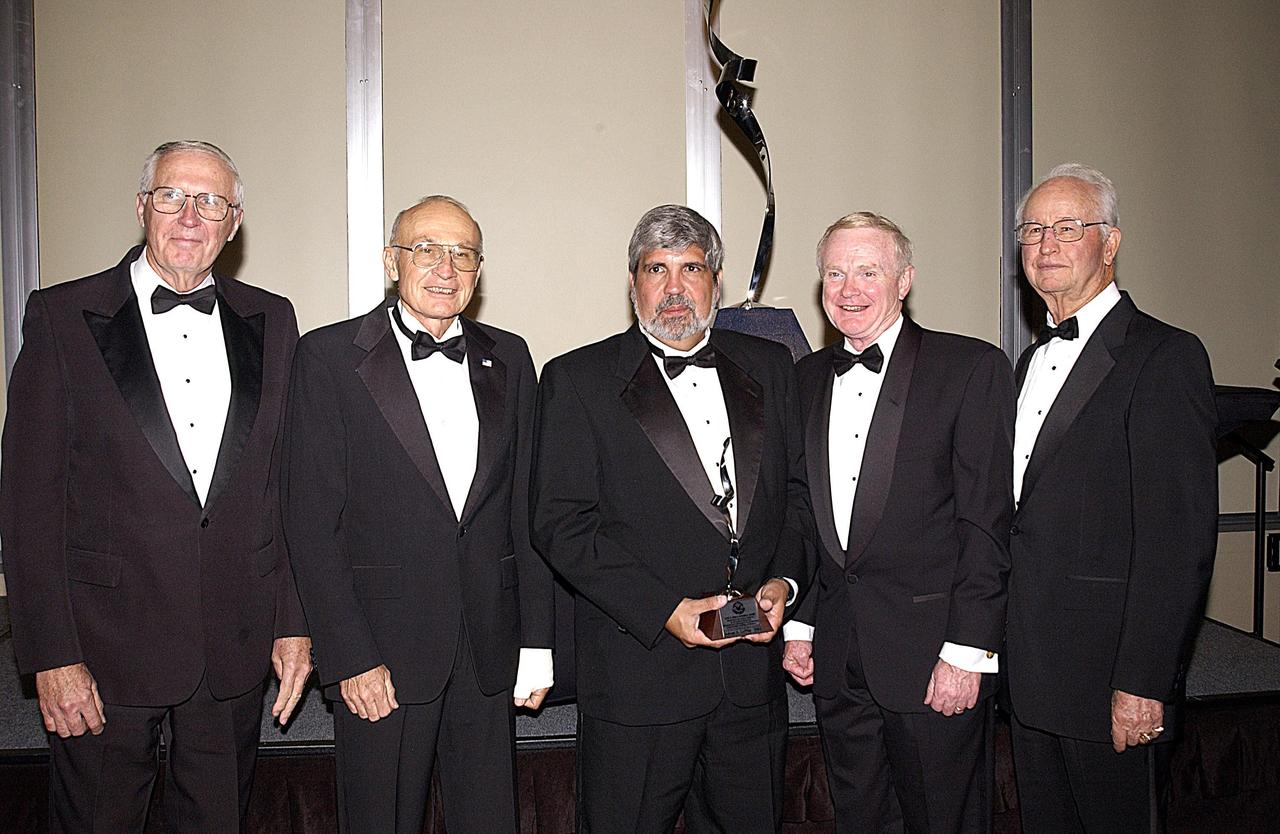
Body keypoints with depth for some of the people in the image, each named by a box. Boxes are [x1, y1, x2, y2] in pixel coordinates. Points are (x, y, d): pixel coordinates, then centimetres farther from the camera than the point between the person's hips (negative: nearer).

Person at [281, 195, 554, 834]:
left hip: (490, 650, 4)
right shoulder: (330, 356, -4)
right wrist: (350, 658, -11)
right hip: (380, 655, -3)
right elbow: (311, 521, -7)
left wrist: (538, 642, 5)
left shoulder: (508, 358, 8)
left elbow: (527, 508, 8)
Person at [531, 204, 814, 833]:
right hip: (636, 673, -3)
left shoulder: (769, 367, 11)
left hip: (752, 665, 4)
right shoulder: (577, 380, -2)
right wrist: (663, 610, -16)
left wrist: (784, 579, -4)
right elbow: (560, 523, -9)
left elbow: (797, 490, 13)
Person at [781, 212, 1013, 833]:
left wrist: (968, 652, -14)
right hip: (836, 659, 5)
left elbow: (987, 521, -10)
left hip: (934, 657, -5)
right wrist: (800, 624, 9)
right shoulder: (808, 377, 10)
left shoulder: (972, 367, -7)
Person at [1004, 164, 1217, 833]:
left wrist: (1143, 683, -19)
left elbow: (1180, 539, -17)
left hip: (1109, 678, -7)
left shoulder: (1166, 356, -11)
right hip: (1028, 674, 7)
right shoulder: (1030, 362, 14)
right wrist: (1000, 643, 10)